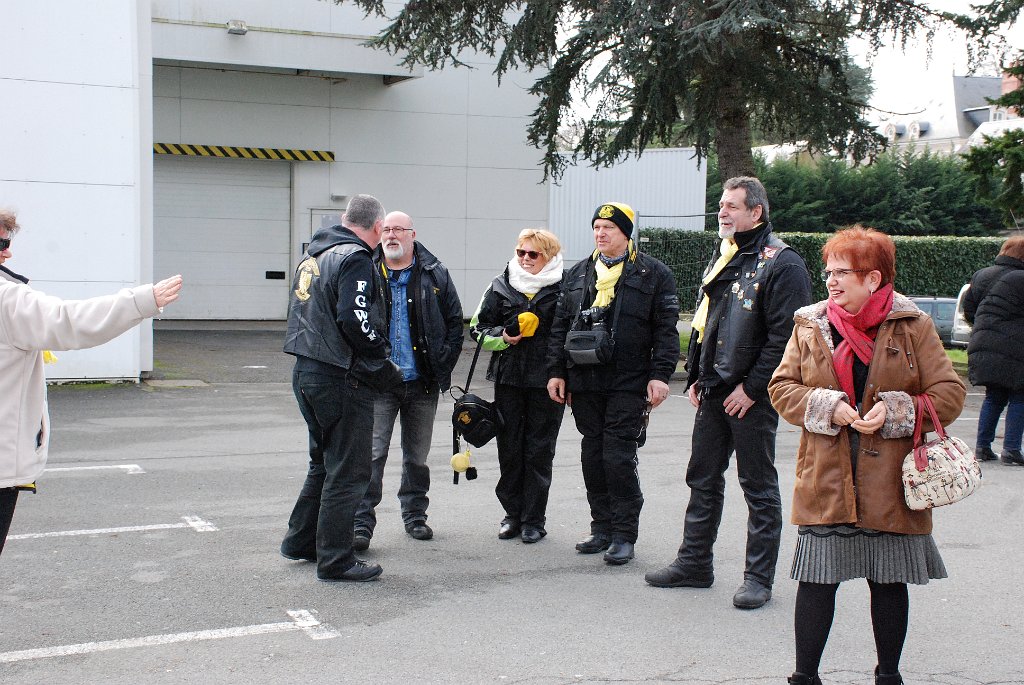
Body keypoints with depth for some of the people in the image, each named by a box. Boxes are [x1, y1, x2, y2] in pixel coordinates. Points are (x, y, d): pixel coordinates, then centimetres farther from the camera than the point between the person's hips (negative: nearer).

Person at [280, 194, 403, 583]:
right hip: (342, 379, -9)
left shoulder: (312, 255, 15)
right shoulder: (356, 259, -14)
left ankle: (300, 541, 31)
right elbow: (355, 321, -25)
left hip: (305, 372, 9)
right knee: (348, 471, 0)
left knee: (324, 462, 23)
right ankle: (335, 561, 5)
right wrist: (386, 366, -14)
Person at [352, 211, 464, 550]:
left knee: (417, 455, 13)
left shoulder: (434, 274, 4)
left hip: (422, 382, 2)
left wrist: (444, 363, -1)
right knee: (372, 453, -6)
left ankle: (415, 515, 27)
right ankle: (361, 522, -2)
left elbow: (454, 320, 7)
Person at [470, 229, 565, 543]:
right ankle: (513, 514, 21)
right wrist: (503, 337, -8)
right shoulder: (501, 286, 7)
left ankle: (533, 519, 13)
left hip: (547, 381, -3)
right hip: (508, 379, 3)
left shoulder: (563, 290, -2)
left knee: (539, 450, 4)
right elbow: (478, 328, 12)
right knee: (509, 448, 8)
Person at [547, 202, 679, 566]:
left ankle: (624, 535, 4)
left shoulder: (653, 274, 0)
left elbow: (666, 329, -3)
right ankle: (602, 528, 20)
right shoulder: (578, 274, 14)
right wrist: (557, 371, 8)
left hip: (628, 383, -5)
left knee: (619, 457, -6)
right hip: (584, 382, 5)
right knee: (593, 457, 9)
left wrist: (660, 375, -11)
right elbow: (560, 326, 15)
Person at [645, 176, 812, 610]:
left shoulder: (781, 263, -12)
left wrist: (752, 388, -17)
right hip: (713, 391, 8)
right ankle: (694, 562, 25)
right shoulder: (721, 260, 15)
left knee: (759, 487, 3)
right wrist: (695, 377, 13)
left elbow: (784, 335, -17)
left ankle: (759, 577, 12)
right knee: (703, 479, 14)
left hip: (752, 396, -8)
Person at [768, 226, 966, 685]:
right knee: (816, 581, 1)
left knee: (889, 583, 11)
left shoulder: (913, 327, -1)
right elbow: (782, 388, 4)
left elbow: (950, 394, -2)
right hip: (826, 480, 1)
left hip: (890, 482, -1)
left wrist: (896, 411, -17)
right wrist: (828, 407, -12)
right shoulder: (810, 326, 5)